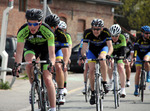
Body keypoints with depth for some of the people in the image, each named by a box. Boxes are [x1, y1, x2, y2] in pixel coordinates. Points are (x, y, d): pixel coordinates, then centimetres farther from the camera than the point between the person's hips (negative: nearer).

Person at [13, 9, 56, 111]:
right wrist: (17, 65, -50)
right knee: (30, 61, -34)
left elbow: (52, 53, -37)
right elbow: (19, 51, -33)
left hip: (45, 47, -1)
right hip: (30, 47, 1)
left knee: (47, 79, -13)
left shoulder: (48, 32, -35)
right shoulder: (22, 31, -31)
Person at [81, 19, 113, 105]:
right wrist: (83, 55, -54)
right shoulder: (88, 33, -28)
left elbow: (110, 46, -36)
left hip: (103, 48, -1)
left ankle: (105, 83, -24)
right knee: (91, 70, -11)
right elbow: (84, 47, -33)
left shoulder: (106, 32, -30)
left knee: (102, 58, -35)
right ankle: (93, 93, 3)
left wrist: (108, 55, -56)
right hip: (92, 50, 1)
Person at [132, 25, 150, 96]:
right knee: (138, 71, -10)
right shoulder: (139, 39, -23)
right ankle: (136, 89, -3)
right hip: (139, 55, 0)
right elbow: (135, 48, -35)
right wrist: (134, 57, -50)